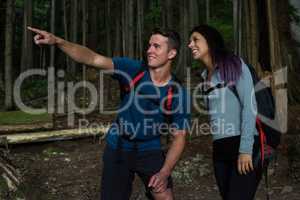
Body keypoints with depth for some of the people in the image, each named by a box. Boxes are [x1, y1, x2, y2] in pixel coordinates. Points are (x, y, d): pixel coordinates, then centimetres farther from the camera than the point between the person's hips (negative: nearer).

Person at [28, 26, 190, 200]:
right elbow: (94, 58, -24)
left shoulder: (179, 93, -13)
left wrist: (165, 173, -19)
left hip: (150, 151, 0)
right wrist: (58, 41, -38)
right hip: (118, 149, 0)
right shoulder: (133, 69, -14)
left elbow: (179, 136, -9)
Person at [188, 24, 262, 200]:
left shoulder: (234, 64, -2)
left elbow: (250, 105, -10)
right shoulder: (205, 76, 17)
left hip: (242, 144, -6)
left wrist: (246, 148, -17)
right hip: (219, 148, 6)